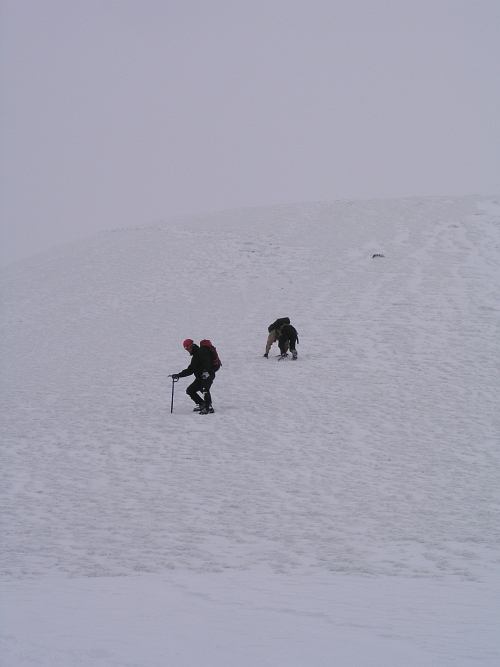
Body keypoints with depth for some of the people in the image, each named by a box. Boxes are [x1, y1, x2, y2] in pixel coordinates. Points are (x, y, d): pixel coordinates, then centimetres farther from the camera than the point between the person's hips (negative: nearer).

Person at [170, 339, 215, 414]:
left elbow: (207, 361, -21)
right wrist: (178, 375, 21)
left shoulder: (201, 351, -4)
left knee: (204, 389, -31)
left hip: (207, 375, -10)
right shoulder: (194, 356, 24)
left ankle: (209, 408, -28)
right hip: (200, 377, 10)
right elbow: (190, 370, 25)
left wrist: (205, 371, -35)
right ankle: (202, 405, 12)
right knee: (189, 390, 10)